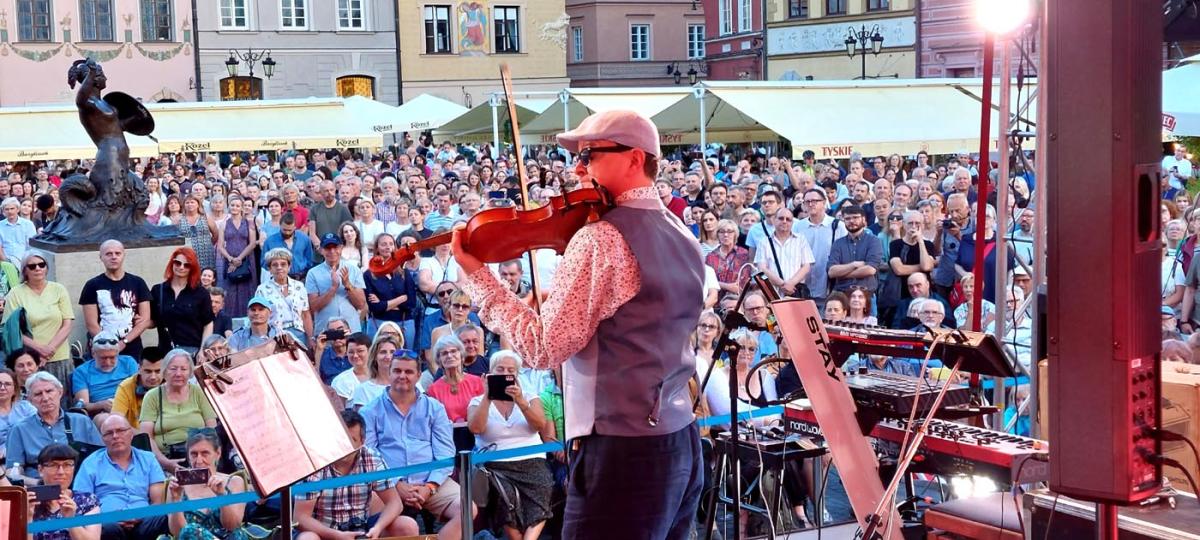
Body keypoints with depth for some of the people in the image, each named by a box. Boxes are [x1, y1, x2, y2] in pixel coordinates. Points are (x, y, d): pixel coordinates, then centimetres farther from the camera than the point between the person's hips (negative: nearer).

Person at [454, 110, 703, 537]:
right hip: (683, 443, 9)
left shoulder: (600, 238, -16)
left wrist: (476, 275, -9)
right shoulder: (682, 237, 11)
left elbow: (545, 348, -17)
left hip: (622, 451, -9)